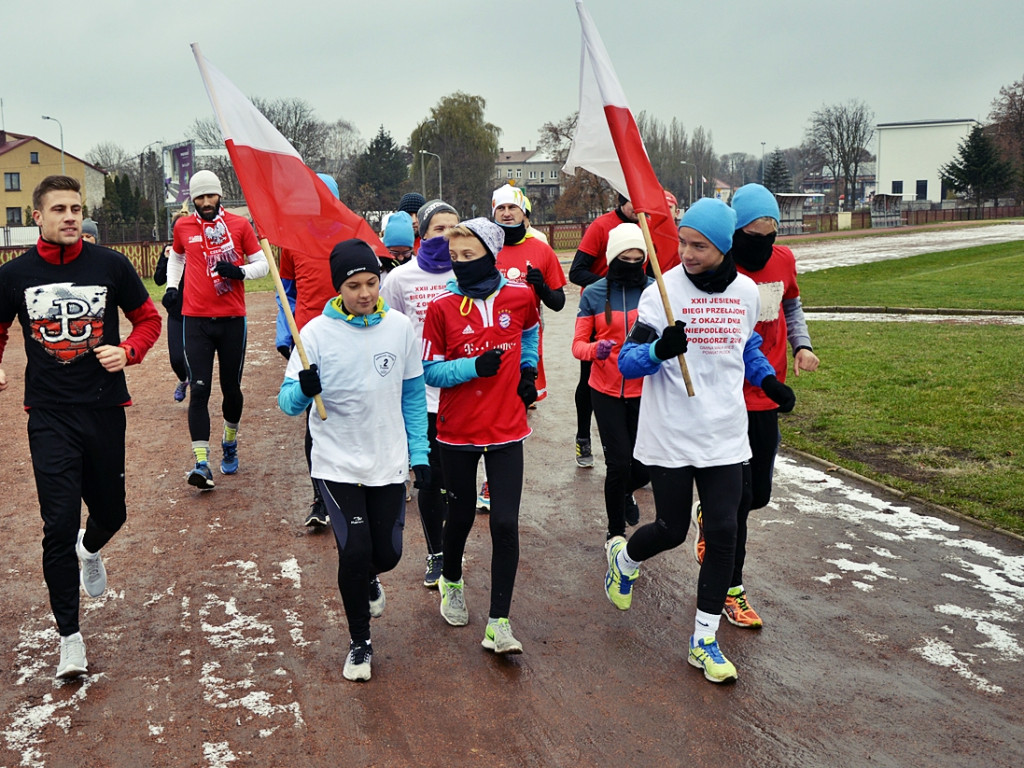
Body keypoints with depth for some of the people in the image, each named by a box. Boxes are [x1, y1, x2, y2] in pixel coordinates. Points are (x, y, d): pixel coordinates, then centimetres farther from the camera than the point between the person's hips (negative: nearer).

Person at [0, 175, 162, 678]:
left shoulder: (110, 265, -4)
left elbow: (148, 319, 5)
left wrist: (128, 351, -13)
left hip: (105, 408, 1)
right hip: (50, 416, -1)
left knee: (111, 512, 14)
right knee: (59, 525, -6)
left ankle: (90, 548, 54)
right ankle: (69, 637, 8)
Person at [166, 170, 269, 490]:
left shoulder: (239, 225, 1)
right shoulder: (183, 227, 7)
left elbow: (263, 264, 4)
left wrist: (240, 271, -15)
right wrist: (171, 286, 13)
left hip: (233, 319, 0)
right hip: (196, 319, 0)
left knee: (231, 388, 10)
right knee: (199, 389, -8)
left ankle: (230, 443, 36)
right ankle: (201, 463, -10)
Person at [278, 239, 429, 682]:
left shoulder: (399, 327, -3)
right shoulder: (317, 333, -10)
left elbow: (413, 394, 7)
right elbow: (288, 402, -10)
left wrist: (420, 453, 4)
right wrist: (303, 389, -33)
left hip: (389, 464, 3)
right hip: (337, 464, -2)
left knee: (387, 553, 6)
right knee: (355, 550, -8)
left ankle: (368, 579, 46)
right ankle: (359, 642, 18)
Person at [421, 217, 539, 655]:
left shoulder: (520, 297, -3)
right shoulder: (441, 307, -8)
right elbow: (431, 372, -5)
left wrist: (528, 371, 8)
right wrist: (473, 365, -20)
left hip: (505, 431, 0)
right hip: (457, 432, 0)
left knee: (505, 524, -6)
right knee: (461, 516, 15)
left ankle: (499, 624, 4)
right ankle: (451, 583, 46)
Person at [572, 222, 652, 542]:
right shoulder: (593, 294, -1)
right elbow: (578, 344, -1)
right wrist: (596, 349, -23)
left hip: (644, 390, 1)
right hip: (606, 391, -1)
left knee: (644, 467, 5)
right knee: (619, 463, -5)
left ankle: (624, 492, 43)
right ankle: (615, 532, 18)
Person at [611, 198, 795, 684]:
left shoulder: (746, 292, 3)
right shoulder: (663, 292, -9)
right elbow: (628, 362, -11)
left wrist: (768, 380, 6)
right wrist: (659, 349, -32)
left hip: (725, 438, 3)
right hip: (669, 438, -3)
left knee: (722, 534, 0)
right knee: (672, 530, 6)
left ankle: (704, 641, 14)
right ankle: (623, 559, 42)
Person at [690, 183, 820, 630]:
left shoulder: (783, 259, 2)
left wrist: (802, 345, 6)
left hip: (767, 398, 6)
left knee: (759, 493, 15)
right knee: (737, 499, 1)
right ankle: (732, 591, 18)